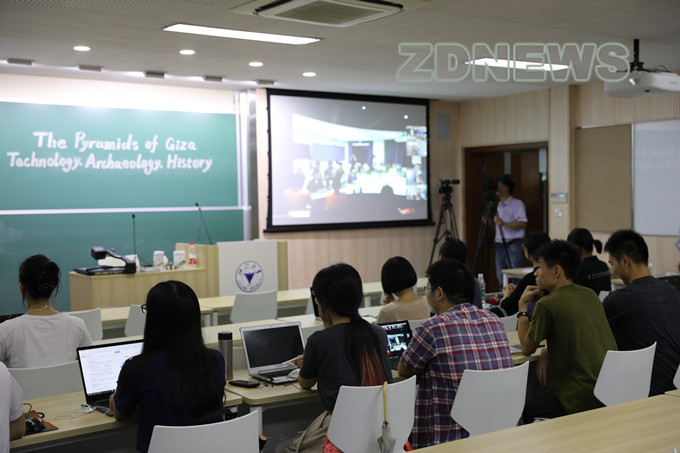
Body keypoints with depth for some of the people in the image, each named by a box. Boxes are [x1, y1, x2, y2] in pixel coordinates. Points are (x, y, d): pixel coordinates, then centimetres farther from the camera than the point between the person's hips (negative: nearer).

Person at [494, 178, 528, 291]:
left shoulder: (517, 204, -4)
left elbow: (523, 223, -15)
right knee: (501, 276, 8)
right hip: (500, 245, 8)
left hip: (513, 244, -8)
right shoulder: (498, 206, 20)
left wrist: (504, 223, -21)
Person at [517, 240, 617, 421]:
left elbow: (527, 348, 0)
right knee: (545, 396, 26)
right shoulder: (590, 295, 9)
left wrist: (522, 305, 9)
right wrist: (547, 352, 12)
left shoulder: (547, 304, -14)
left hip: (582, 402, -8)